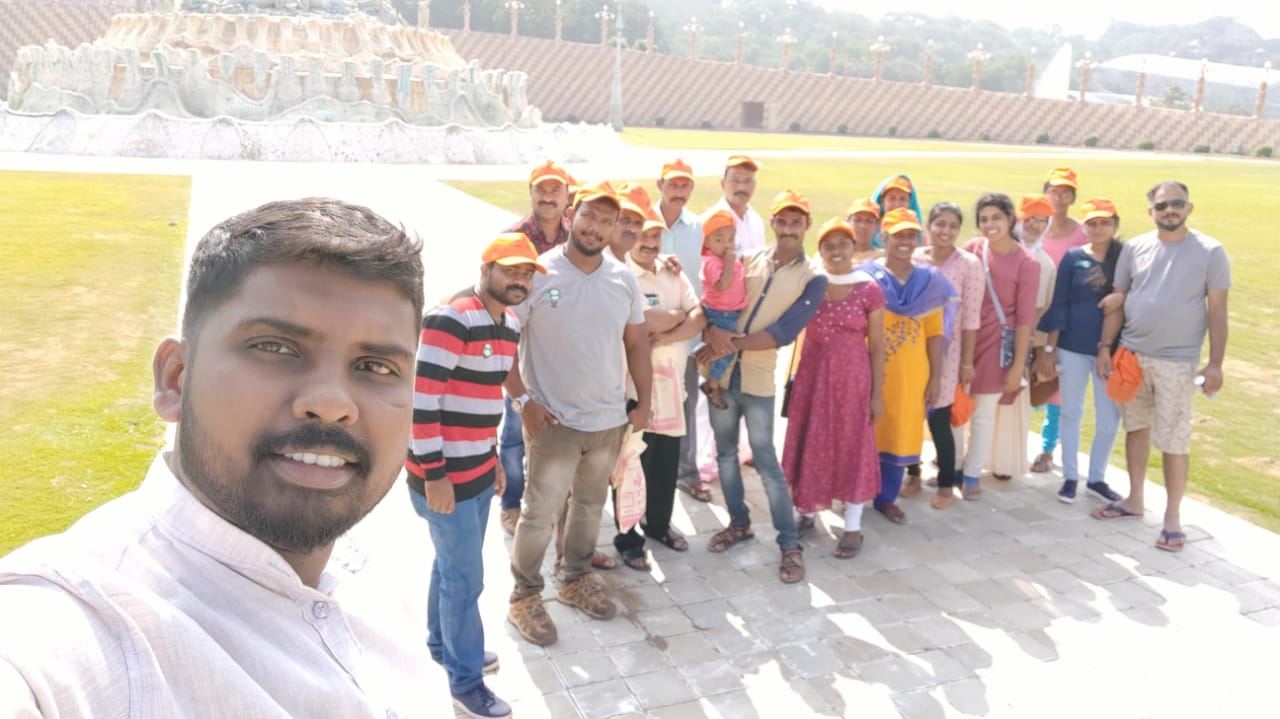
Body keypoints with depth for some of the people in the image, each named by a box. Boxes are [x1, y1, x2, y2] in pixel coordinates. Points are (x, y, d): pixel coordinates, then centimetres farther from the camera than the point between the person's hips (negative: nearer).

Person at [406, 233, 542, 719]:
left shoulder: (510, 325, 8)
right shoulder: (450, 320, -21)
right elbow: (420, 399, -23)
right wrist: (433, 474, -21)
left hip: (479, 470, 8)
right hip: (445, 474, -8)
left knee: (452, 565, 22)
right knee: (465, 577, 3)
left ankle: (442, 643, 42)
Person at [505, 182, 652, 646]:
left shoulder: (623, 278, 1)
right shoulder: (538, 274, -13)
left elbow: (636, 342, 10)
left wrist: (644, 402, 7)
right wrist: (522, 400, -15)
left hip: (610, 419, 5)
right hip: (553, 420, -5)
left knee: (590, 504, 19)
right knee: (541, 512, 2)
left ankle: (576, 579, 38)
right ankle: (525, 595, 21)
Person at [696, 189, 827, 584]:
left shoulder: (812, 280, -5)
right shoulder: (749, 260, 4)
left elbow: (784, 333, -14)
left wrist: (733, 343, -19)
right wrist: (713, 332, -22)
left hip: (758, 379, -4)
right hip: (721, 371, 4)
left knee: (766, 461, -2)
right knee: (726, 452, 14)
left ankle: (790, 544, 9)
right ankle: (739, 523, 31)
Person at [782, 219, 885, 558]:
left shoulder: (869, 289, -6)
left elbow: (877, 345, -3)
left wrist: (877, 393, -4)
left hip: (853, 378, -2)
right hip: (812, 376, 2)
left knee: (852, 447, 6)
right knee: (810, 444, 11)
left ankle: (853, 527, 16)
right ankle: (807, 512, 29)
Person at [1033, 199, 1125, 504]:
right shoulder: (1073, 258, -1)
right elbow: (1059, 305, -1)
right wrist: (1049, 348, -4)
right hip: (1073, 348, -1)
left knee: (1109, 419, 6)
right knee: (1071, 413, 9)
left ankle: (1097, 478, 24)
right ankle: (1070, 477, 23)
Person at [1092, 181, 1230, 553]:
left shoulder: (1210, 251, -5)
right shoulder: (1134, 248, 3)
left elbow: (1217, 310, -4)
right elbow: (1118, 301, 6)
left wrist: (1215, 363, -8)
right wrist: (1105, 346, -1)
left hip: (1177, 362, -3)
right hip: (1131, 354, 4)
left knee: (1174, 441, -2)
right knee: (1136, 427, 15)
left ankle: (1173, 516, 12)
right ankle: (1134, 499, 29)